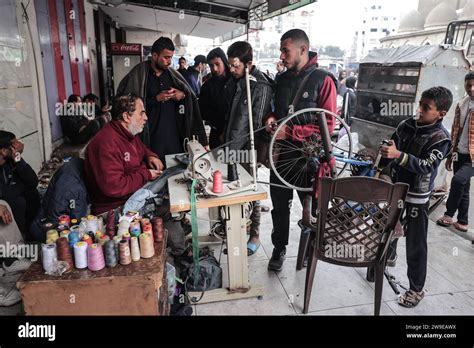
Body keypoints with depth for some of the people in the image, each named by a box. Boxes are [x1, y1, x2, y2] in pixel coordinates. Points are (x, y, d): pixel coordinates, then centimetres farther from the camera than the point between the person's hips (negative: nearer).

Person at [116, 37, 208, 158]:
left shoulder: (172, 74, 9)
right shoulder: (138, 75, -5)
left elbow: (191, 96, 16)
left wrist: (183, 95, -6)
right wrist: (156, 99, -14)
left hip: (174, 132, 4)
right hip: (151, 134, -4)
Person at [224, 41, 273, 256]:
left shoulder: (261, 86, -16)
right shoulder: (234, 81, 8)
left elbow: (259, 123, -17)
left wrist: (252, 151, -16)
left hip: (247, 149, -7)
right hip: (232, 145, 7)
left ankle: (254, 236, 18)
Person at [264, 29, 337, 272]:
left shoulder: (322, 79, -9)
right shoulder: (282, 79, 10)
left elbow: (328, 123, -12)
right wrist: (272, 118, -2)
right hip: (281, 153, 5)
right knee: (279, 205, 12)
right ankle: (279, 248, 29)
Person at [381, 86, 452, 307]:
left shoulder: (441, 139, -14)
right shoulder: (407, 125, 1)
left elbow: (426, 166, -26)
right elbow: (391, 150, 12)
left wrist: (398, 155, -38)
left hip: (416, 197, -5)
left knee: (416, 244, 4)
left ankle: (416, 289, 18)